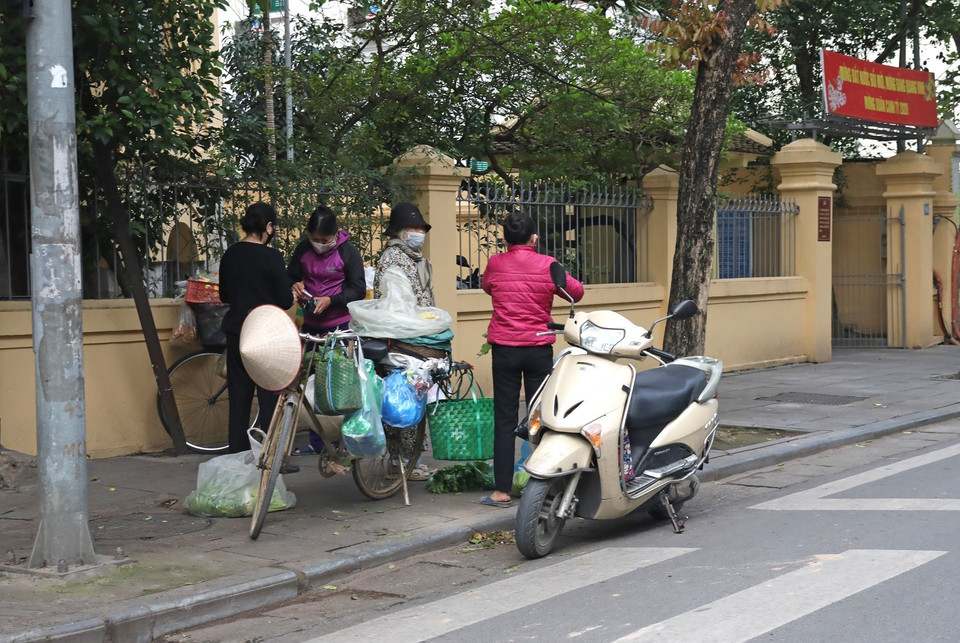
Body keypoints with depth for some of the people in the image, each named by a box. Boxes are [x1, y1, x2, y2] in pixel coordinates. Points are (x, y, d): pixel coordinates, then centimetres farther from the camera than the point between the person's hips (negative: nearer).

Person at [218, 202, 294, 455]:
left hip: (236, 333, 6)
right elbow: (284, 301, -11)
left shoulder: (230, 255, 5)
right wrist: (291, 297, 10)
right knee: (270, 397, 2)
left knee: (239, 397, 11)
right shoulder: (271, 256, -13)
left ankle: (237, 456, 13)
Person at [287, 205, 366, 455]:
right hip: (311, 325, 5)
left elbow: (358, 290, -8)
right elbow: (290, 276, 15)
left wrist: (330, 300, -21)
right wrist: (295, 286, -9)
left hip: (341, 325, -4)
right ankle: (315, 442, 16)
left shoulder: (348, 252, -8)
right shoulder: (303, 250, 4)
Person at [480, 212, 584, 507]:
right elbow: (577, 291, 8)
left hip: (504, 348, 0)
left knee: (504, 419, 3)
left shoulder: (495, 264, -1)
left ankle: (502, 491, 2)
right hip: (539, 347, 0)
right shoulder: (547, 265, -4)